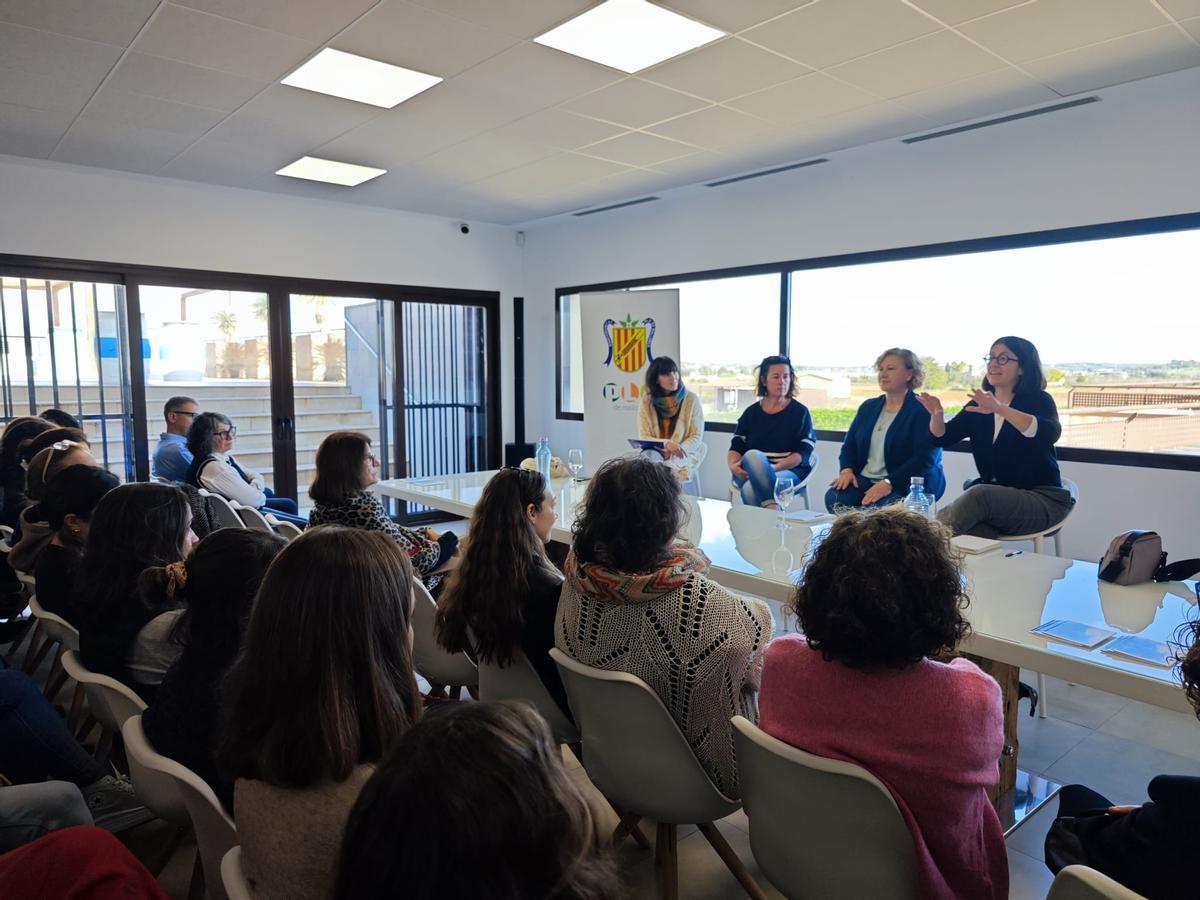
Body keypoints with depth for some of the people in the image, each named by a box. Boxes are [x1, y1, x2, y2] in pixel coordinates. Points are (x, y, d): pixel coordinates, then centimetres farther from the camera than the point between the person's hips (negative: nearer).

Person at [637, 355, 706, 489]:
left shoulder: (691, 399, -2)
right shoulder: (646, 401, 2)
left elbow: (697, 437, -2)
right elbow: (644, 437, -1)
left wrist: (675, 451, -21)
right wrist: (666, 444, -22)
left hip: (682, 456, -1)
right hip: (655, 452, 1)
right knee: (648, 456, -33)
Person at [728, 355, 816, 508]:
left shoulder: (800, 412, 9)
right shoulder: (751, 412, 18)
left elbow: (804, 451, -1)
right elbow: (736, 445, 14)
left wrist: (776, 467, -19)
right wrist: (732, 465, -10)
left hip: (789, 471, -3)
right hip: (751, 472, 3)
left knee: (751, 489, -35)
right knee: (752, 455, -35)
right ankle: (773, 508, -43)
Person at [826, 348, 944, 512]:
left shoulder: (923, 410, -5)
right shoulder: (868, 407, 17)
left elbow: (925, 459, -16)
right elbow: (849, 444, 17)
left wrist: (888, 483, -25)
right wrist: (847, 470, -5)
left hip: (905, 486, -5)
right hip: (864, 480, 5)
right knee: (834, 497, -26)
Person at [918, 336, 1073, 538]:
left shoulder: (1038, 400, -3)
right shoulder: (978, 406, 11)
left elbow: (1050, 433, -26)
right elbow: (942, 438, 2)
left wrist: (1000, 409, -41)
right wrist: (937, 415, -22)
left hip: (1040, 499, -3)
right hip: (994, 496, 3)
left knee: (980, 495, -35)